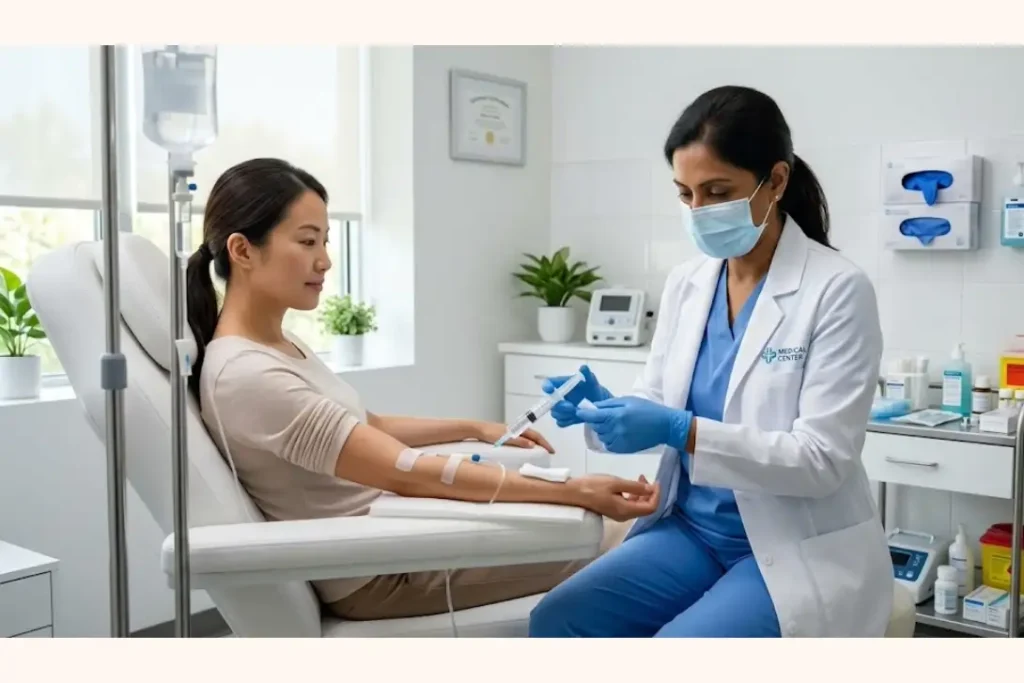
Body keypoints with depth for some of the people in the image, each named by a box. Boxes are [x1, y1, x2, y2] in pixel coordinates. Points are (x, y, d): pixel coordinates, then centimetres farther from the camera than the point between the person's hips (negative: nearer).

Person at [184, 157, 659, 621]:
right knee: (611, 540, 1)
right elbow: (407, 474, -30)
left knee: (599, 521, 13)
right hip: (374, 575, -8)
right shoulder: (246, 375, -27)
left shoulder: (274, 344, 3)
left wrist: (475, 428, 14)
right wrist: (574, 492, -30)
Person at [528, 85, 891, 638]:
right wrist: (604, 409, -16)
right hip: (692, 529, 5)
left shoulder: (838, 290, -14)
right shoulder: (685, 284, 3)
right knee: (556, 620, -12)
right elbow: (657, 407, 7)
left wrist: (681, 431, -30)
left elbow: (823, 459, -19)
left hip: (796, 552, -5)